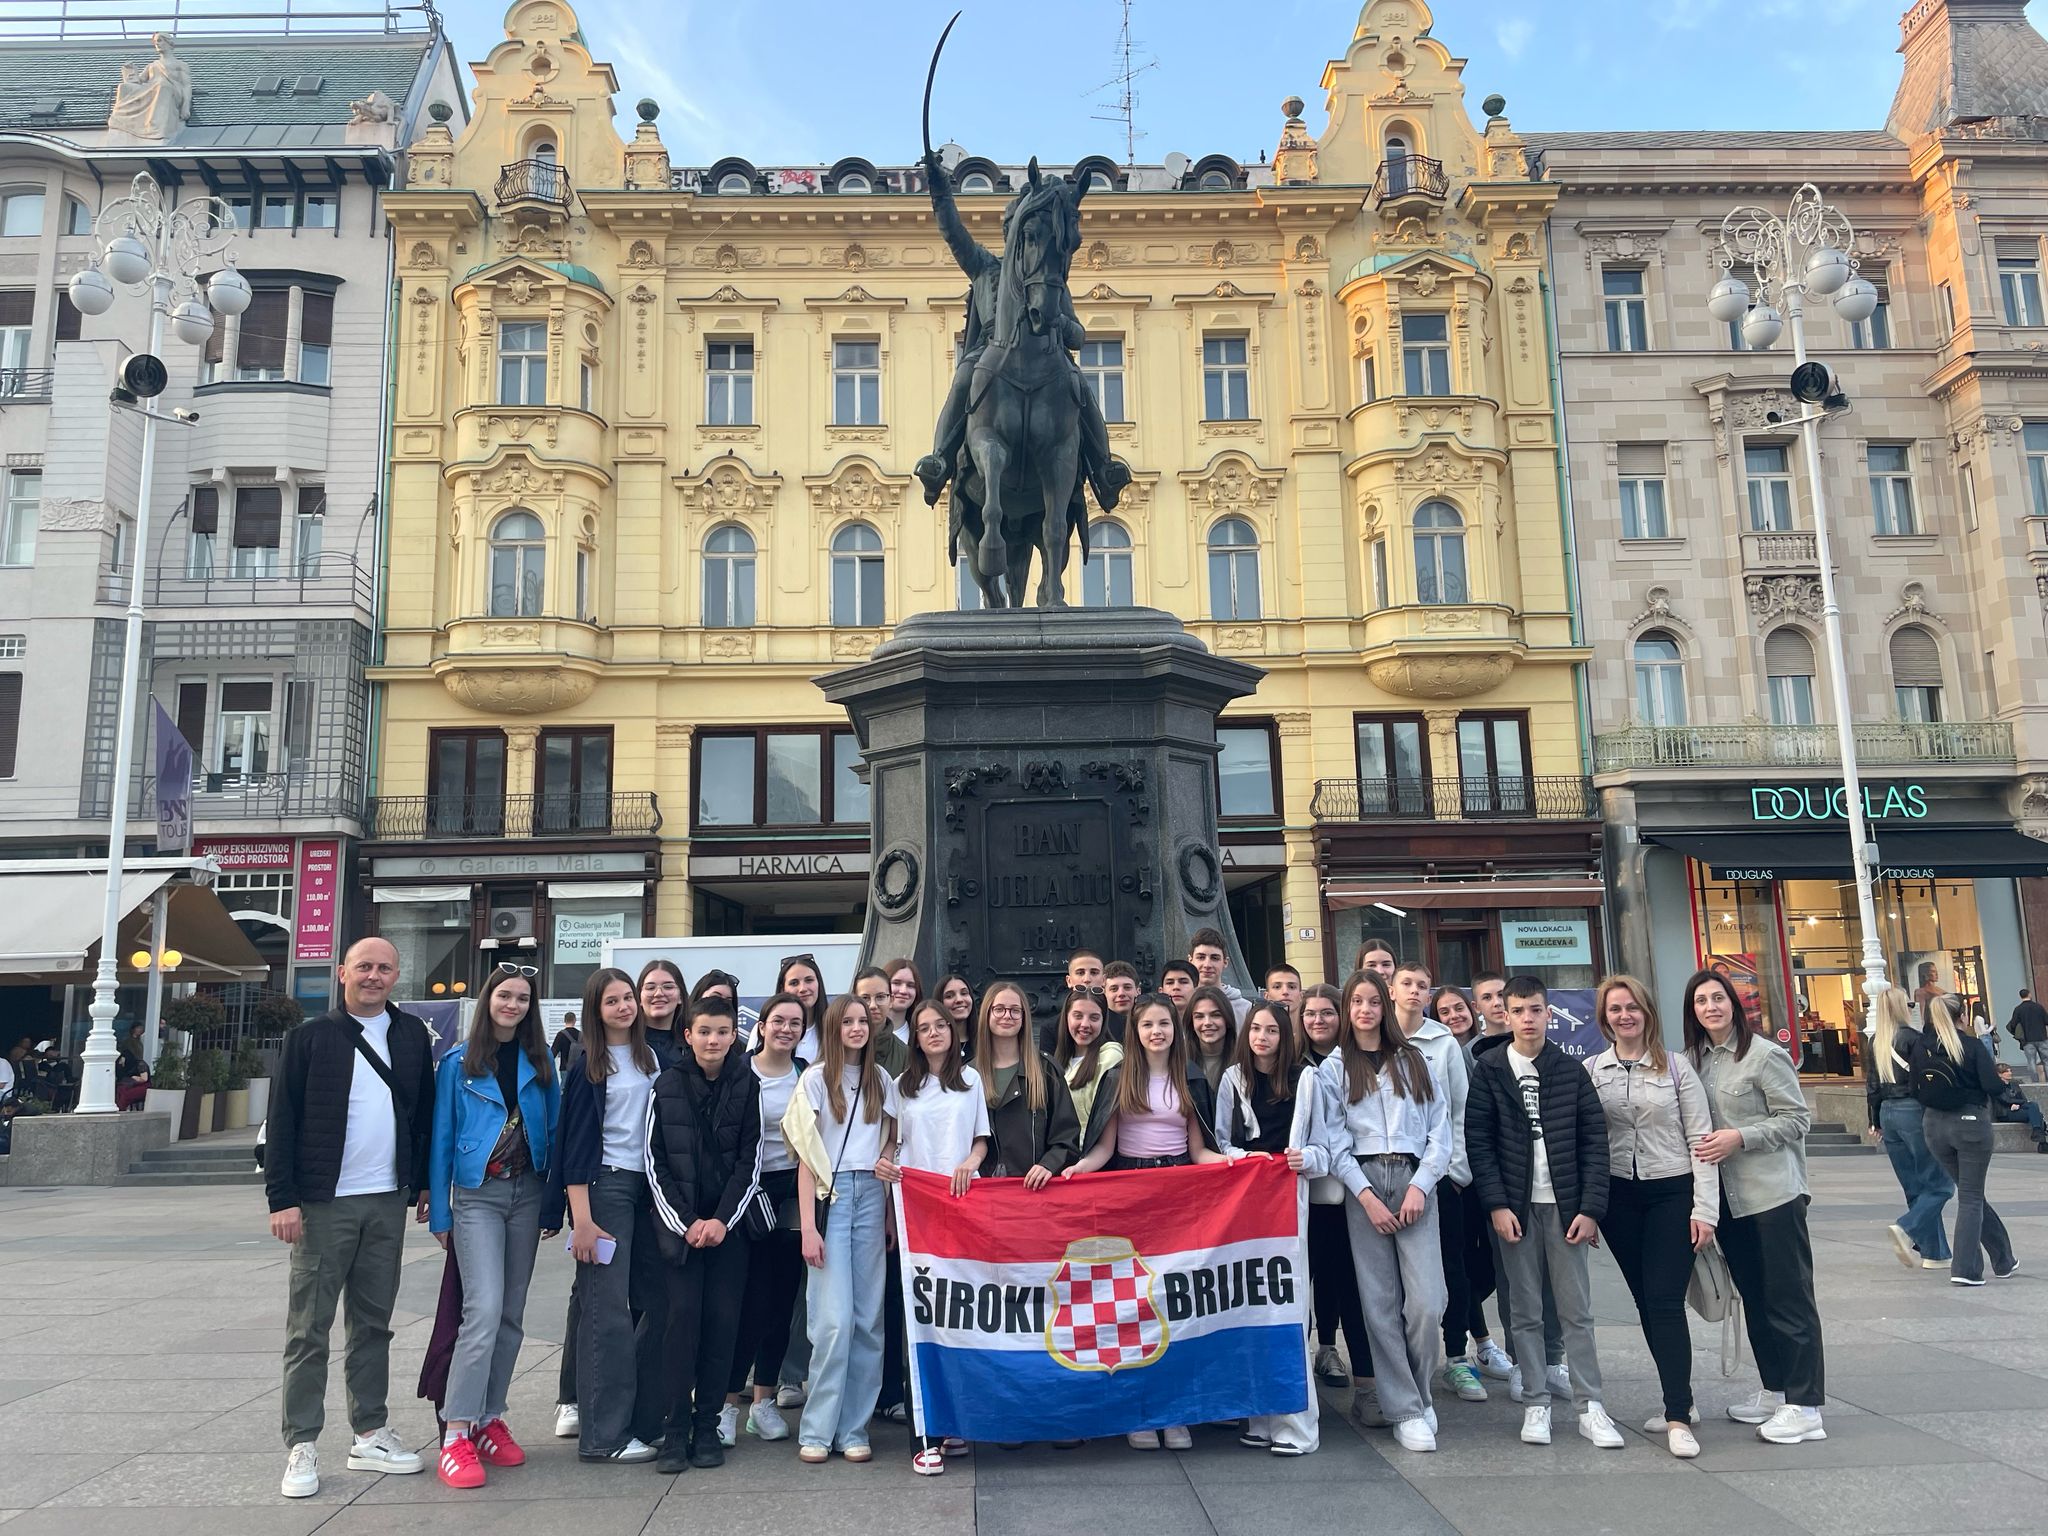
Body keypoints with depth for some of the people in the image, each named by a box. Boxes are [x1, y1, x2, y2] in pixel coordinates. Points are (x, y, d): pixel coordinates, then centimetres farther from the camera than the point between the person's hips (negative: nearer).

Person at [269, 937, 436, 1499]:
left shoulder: (413, 1035, 7)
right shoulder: (312, 1037, -2)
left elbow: (424, 1111, 10)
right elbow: (282, 1121, -4)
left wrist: (424, 1183, 5)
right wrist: (282, 1198, -11)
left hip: (387, 1202, 3)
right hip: (323, 1203, -3)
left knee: (374, 1324, 12)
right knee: (309, 1328, 3)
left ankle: (371, 1434, 22)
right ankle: (301, 1447, 12)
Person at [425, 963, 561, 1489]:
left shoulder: (540, 1063, 7)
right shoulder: (457, 1063, -1)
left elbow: (554, 1131, 9)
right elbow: (441, 1140, 1)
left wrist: (554, 1203, 4)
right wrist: (438, 1213, -1)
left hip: (527, 1193, 4)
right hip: (476, 1195, -3)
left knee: (512, 1314, 8)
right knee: (484, 1309, -15)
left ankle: (489, 1419, 19)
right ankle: (456, 1434, -11)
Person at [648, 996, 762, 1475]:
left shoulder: (747, 1086, 2)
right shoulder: (667, 1086, 1)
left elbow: (750, 1161, 1)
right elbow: (655, 1163, 1)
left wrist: (722, 1221, -8)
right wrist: (685, 1222, -8)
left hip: (729, 1223, 1)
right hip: (678, 1222, -1)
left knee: (722, 1320, -1)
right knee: (682, 1317, -7)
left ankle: (708, 1426, 10)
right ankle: (676, 1431, 1)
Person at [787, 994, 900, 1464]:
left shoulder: (882, 1081, 12)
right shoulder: (816, 1079, 1)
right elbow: (806, 1158, -2)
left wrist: (889, 1161, -1)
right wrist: (808, 1227, -8)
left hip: (872, 1196, 4)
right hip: (830, 1196, -3)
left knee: (868, 1318, 2)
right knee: (835, 1317, -9)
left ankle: (854, 1428, 11)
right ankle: (817, 1430, 3)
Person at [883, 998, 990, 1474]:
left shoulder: (970, 1079, 12)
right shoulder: (904, 1084, 12)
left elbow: (982, 1138, 14)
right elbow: (894, 1142, 12)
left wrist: (970, 1162, -6)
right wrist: (884, 1164, -9)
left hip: (963, 1200, 1)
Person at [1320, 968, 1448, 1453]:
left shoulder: (1413, 1061, 13)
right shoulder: (1333, 1069, 9)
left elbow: (1440, 1128, 8)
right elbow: (1336, 1141, 2)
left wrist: (1420, 1186, -5)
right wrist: (1367, 1196, -8)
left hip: (1414, 1182, 1)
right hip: (1363, 1184, 0)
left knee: (1427, 1303, -10)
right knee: (1381, 1303, -2)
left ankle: (1408, 1394, 12)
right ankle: (1406, 1410, 7)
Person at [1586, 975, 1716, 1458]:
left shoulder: (1676, 1067, -1)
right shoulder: (1590, 1071, 3)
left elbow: (1700, 1138, -3)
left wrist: (1705, 1208, -8)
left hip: (1672, 1193, -3)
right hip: (1618, 1197, 3)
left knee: (1665, 1301, -9)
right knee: (1646, 1303, 9)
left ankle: (1678, 1417, -5)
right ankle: (1680, 1398, 24)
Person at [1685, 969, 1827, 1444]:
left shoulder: (1764, 1055, -11)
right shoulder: (1696, 1059, 8)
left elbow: (1797, 1117, -11)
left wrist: (1740, 1137, -19)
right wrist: (1705, 1146, 2)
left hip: (1773, 1191, -7)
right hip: (1727, 1196, 7)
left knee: (1788, 1297, -1)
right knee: (1753, 1297, 15)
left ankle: (1804, 1406, 4)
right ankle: (1773, 1391, 27)